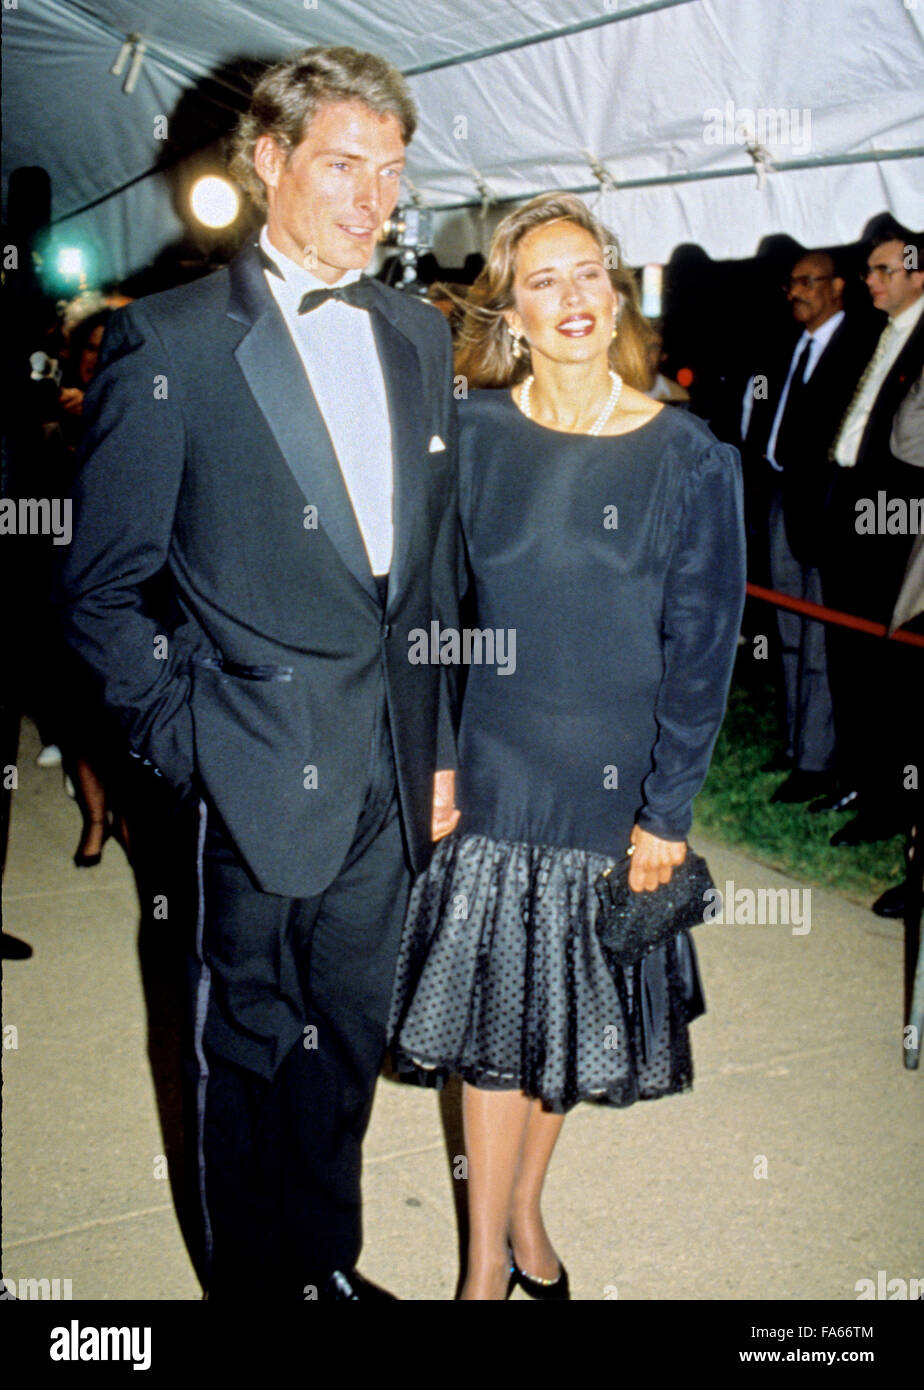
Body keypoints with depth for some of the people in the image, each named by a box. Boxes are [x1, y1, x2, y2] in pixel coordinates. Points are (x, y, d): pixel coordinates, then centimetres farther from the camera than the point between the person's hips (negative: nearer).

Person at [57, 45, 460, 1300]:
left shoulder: (419, 337, 8)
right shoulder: (171, 342, -10)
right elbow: (100, 587, -6)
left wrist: (440, 746, 12)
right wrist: (182, 735, -11)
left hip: (391, 773, 5)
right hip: (263, 774, -5)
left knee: (350, 1041, 19)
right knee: (251, 1046, 13)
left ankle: (327, 1261, 41)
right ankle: (254, 1277, 36)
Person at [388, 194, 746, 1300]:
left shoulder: (688, 459, -7)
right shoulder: (469, 432, -2)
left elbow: (701, 650, -4)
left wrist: (667, 810, -5)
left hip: (611, 785, 0)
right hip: (490, 773, 0)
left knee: (570, 1016, 13)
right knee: (491, 1011, 6)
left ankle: (524, 1211, 37)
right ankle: (488, 1253, 24)